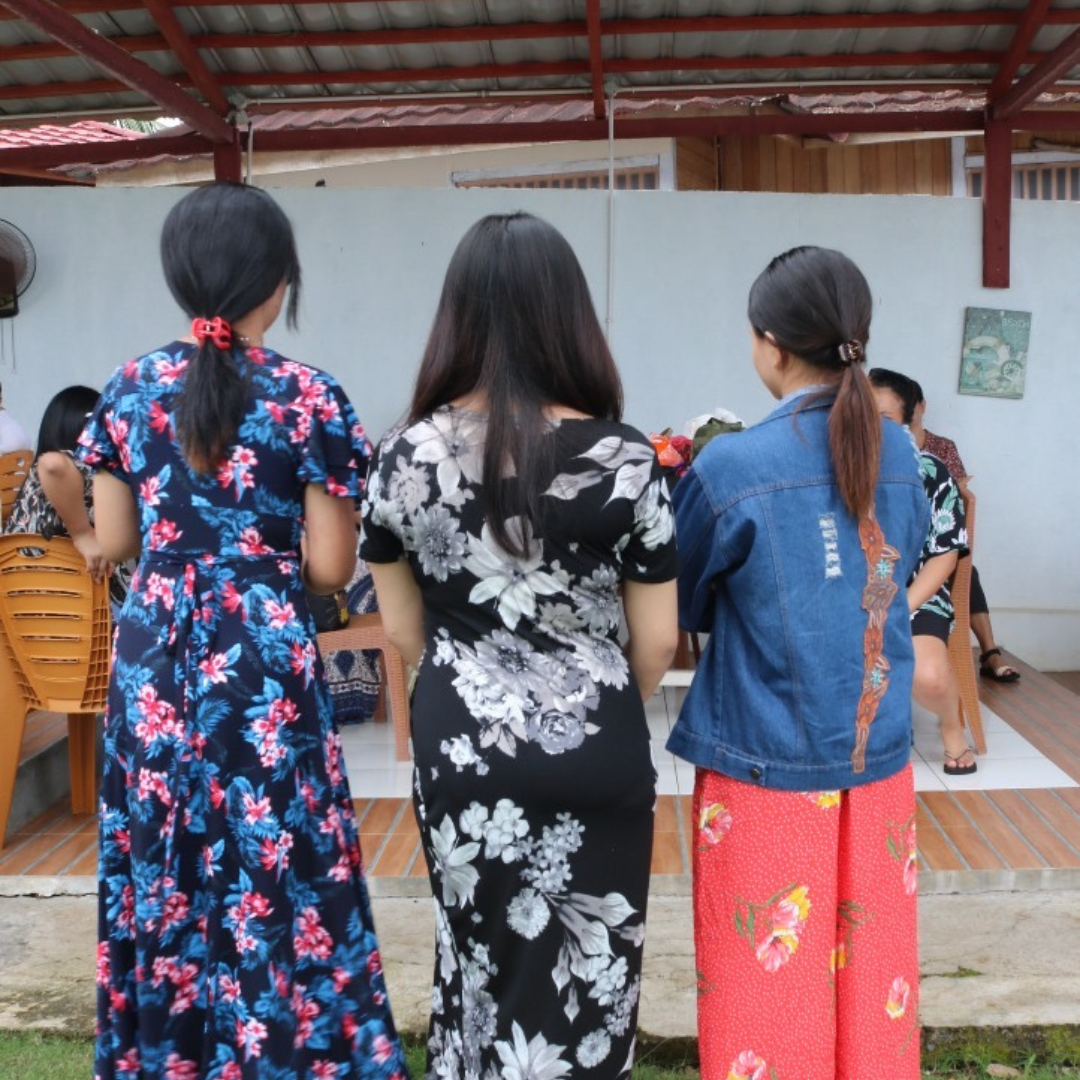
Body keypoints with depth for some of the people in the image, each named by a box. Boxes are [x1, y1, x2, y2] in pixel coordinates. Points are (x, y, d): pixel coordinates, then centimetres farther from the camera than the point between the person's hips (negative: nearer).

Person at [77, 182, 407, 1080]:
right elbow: (329, 568, -9)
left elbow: (113, 542, 7)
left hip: (153, 657, 4)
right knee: (275, 872, 8)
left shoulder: (129, 389, 1)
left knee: (160, 870, 16)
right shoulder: (310, 399, -10)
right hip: (264, 662, -4)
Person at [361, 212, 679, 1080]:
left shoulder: (407, 455, -7)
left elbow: (403, 631, 3)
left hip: (459, 748, 3)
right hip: (594, 755, -2)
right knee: (582, 974, 15)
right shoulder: (624, 460, -14)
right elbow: (657, 643, -5)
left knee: (479, 960, 22)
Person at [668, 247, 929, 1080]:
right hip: (879, 762, 5)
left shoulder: (730, 468, -15)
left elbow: (679, 607, -3)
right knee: (868, 976, 19)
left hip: (768, 767, -5)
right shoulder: (900, 456, 1)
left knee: (768, 989, 10)